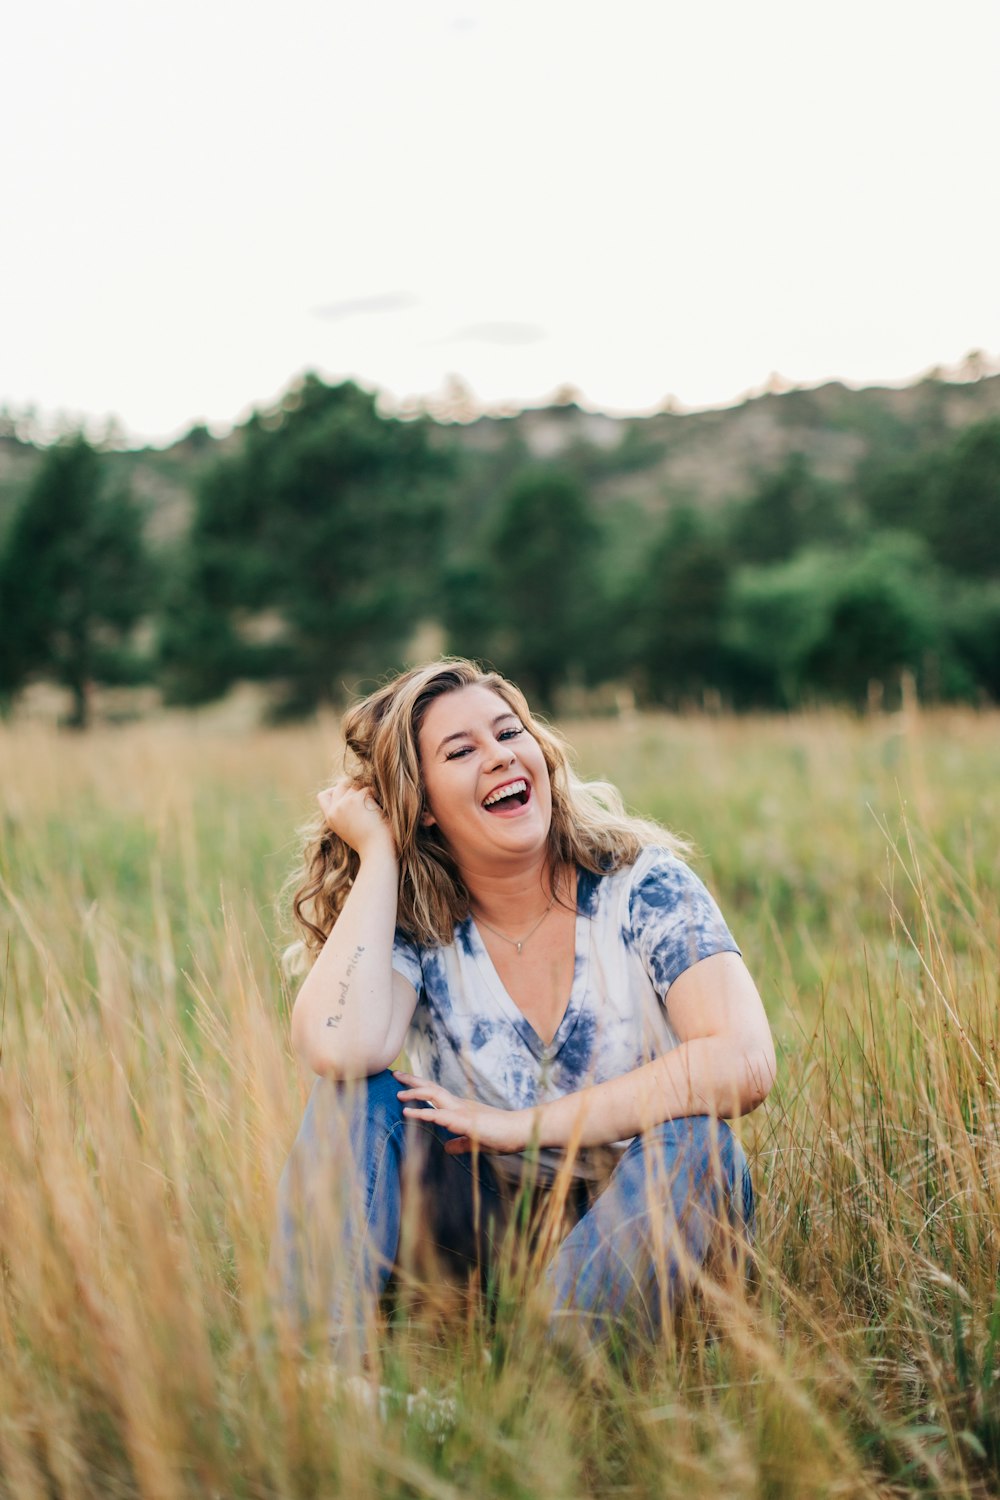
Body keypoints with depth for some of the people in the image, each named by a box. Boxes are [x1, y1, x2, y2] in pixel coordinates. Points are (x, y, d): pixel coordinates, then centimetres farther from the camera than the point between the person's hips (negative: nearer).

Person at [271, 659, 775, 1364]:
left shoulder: (643, 887, -12)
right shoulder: (411, 928, -8)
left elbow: (744, 1064, -27)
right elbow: (337, 1049, -31)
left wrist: (521, 1126, -24)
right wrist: (378, 852, -19)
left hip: (650, 1223, -1)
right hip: (492, 1222, 2)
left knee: (692, 1143, -33)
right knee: (359, 1092, -20)